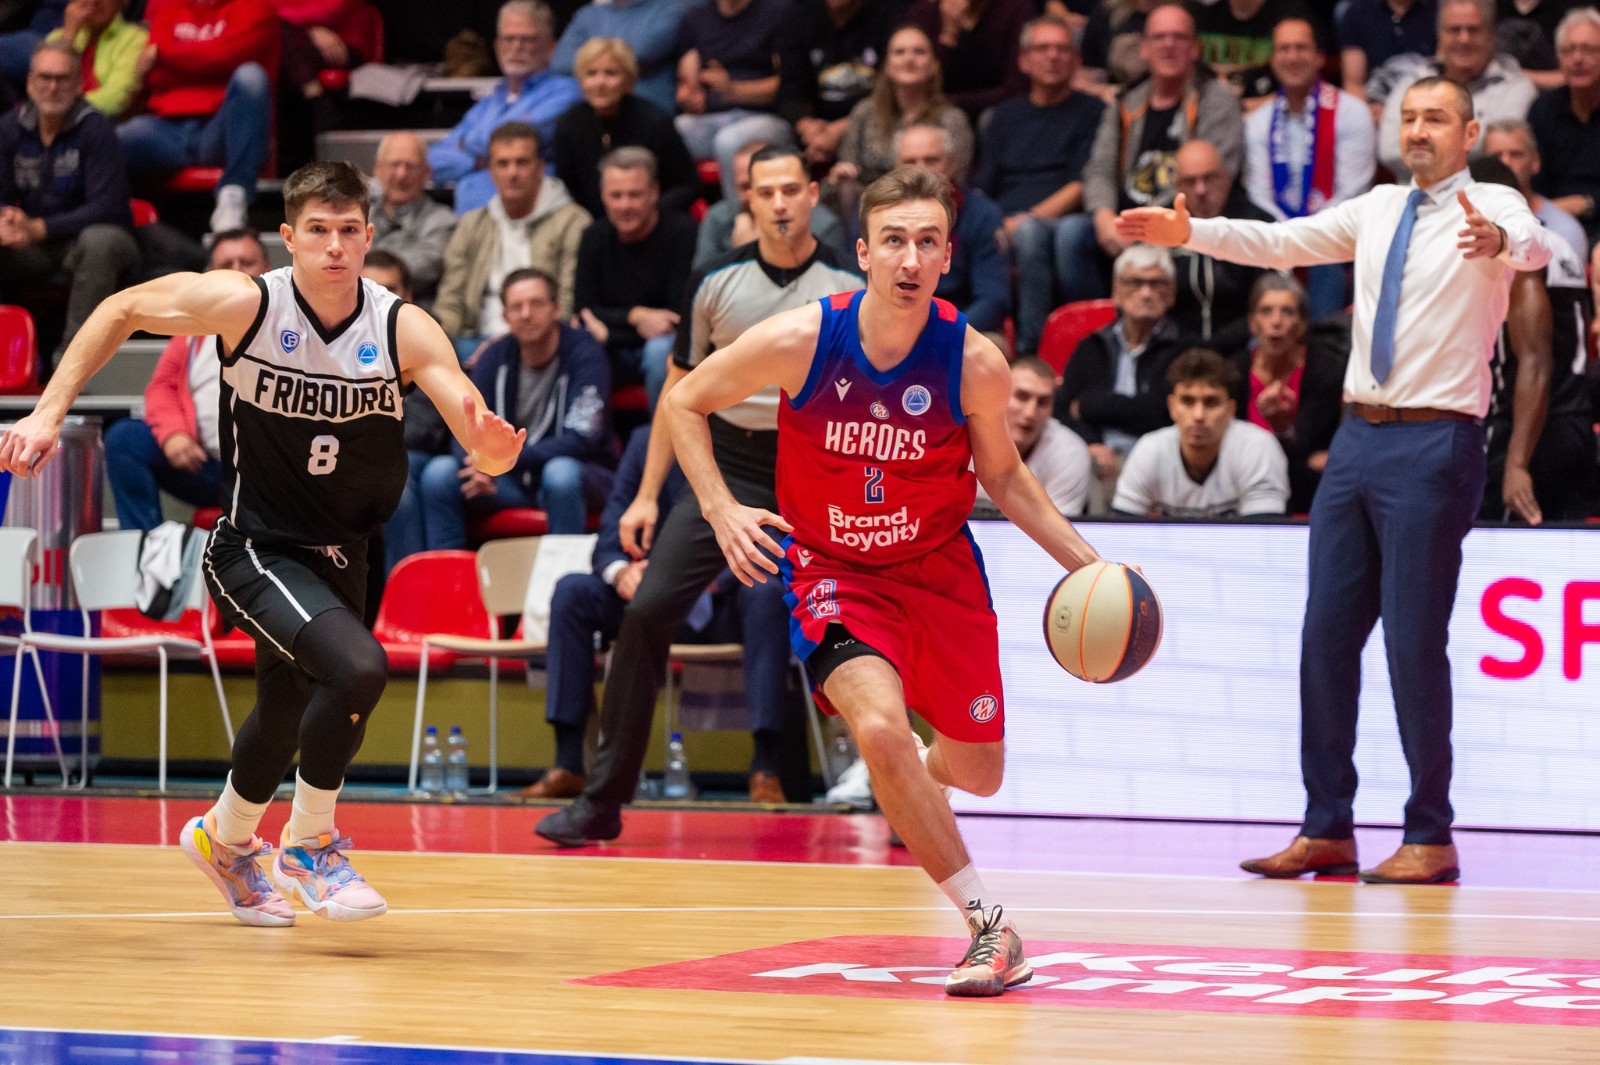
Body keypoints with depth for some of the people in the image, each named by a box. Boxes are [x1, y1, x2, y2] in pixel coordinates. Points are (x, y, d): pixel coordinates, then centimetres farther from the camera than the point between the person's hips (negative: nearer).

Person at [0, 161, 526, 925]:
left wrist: (494, 445, -47)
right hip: (254, 547, -5)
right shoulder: (245, 304, -19)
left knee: (290, 710, 23)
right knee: (357, 667, -27)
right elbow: (122, 310, -4)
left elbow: (483, 449, -23)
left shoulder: (403, 330, -15)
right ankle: (310, 847, -4)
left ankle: (227, 839, 54)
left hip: (338, 555, 5)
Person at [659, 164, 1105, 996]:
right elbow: (684, 402, -4)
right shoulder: (799, 341, -21)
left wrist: (1085, 562, -5)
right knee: (880, 728, -29)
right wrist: (721, 511, -15)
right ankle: (990, 927, -17)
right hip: (832, 572, -2)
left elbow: (1001, 472, 3)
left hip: (939, 568, 3)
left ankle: (915, 781, 52)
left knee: (979, 771, 12)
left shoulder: (975, 364, -16)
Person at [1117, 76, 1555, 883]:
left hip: (1434, 445, -7)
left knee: (1414, 641, -6)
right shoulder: (1378, 210, 14)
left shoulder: (1491, 206, -6)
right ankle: (1326, 830, 14)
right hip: (1359, 437, 7)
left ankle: (1431, 839, 3)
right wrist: (1190, 232, 0)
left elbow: (1534, 247, -27)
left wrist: (1498, 241, -50)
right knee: (1326, 634, 6)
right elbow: (1280, 243, 15)